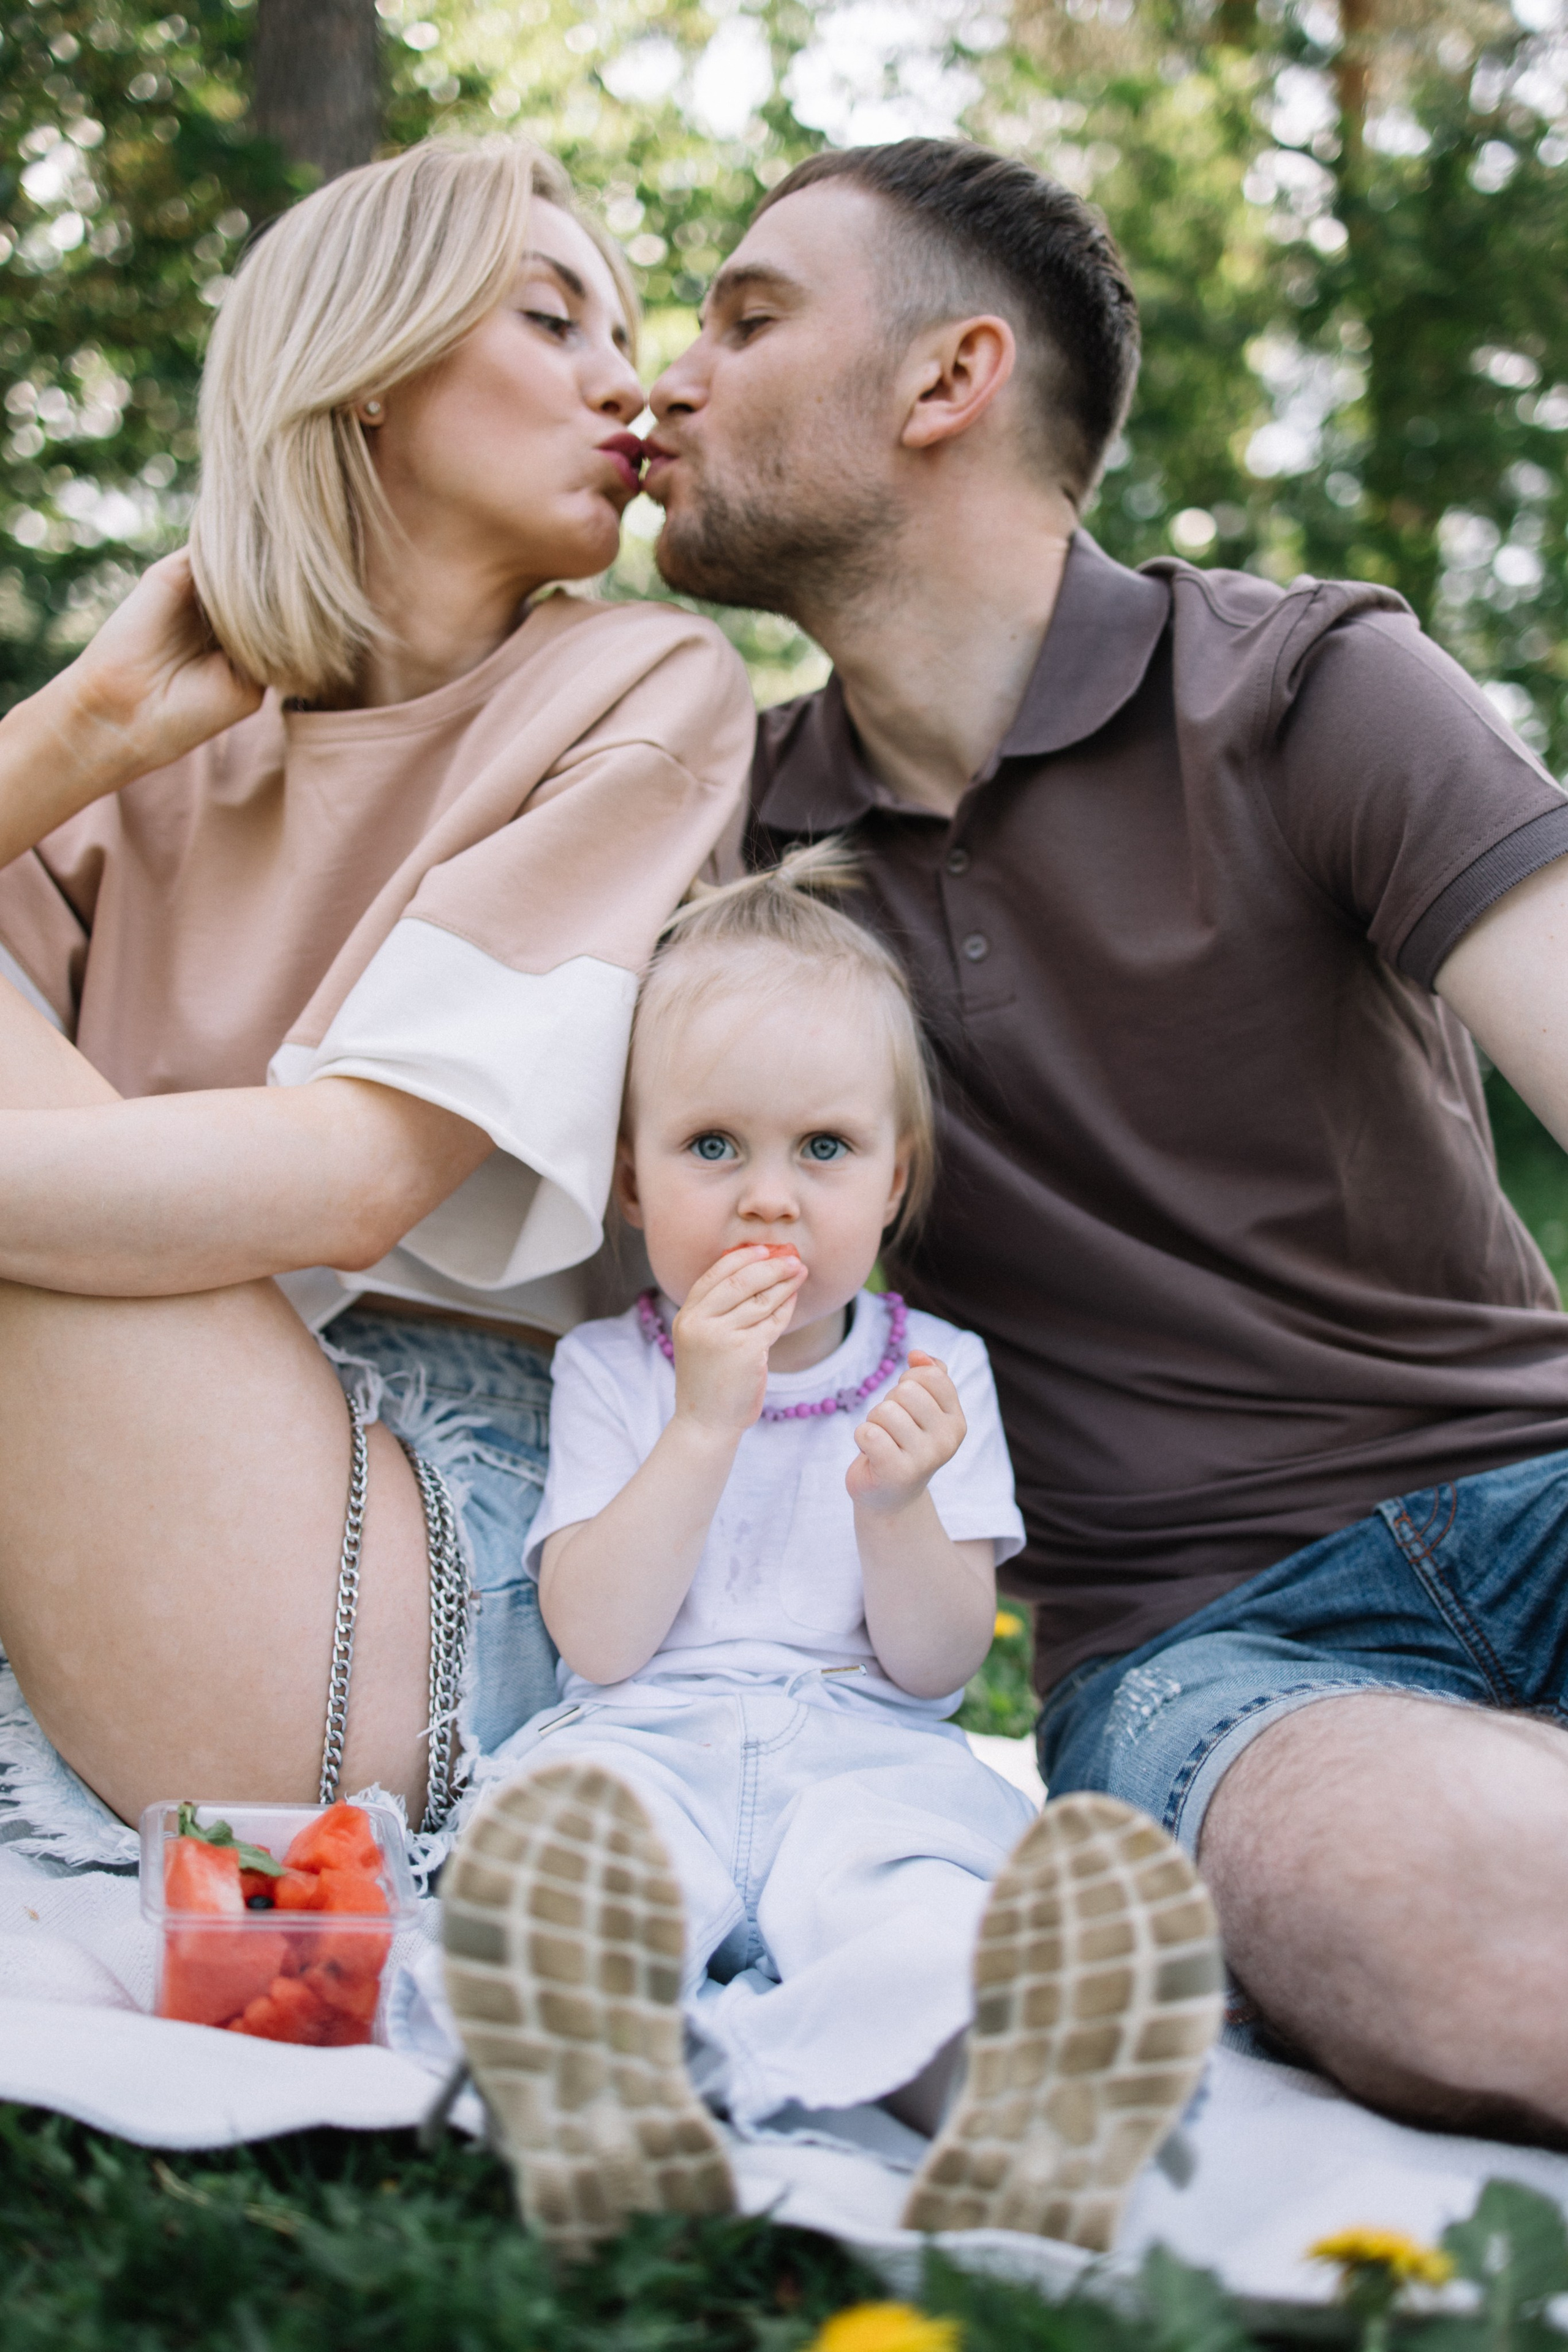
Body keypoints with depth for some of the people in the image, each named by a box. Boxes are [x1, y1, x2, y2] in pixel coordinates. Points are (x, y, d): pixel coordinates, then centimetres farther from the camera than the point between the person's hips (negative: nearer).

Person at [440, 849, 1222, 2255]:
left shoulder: (934, 1373, 12)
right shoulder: (608, 1370, 11)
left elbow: (936, 1667, 6)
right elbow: (598, 1641, -2)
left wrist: (896, 1503, -14)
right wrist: (704, 1424, -11)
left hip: (866, 1755, 1)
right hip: (652, 1744, 0)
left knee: (929, 1911, -35)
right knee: (568, 1837, -37)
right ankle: (598, 2106, -61)